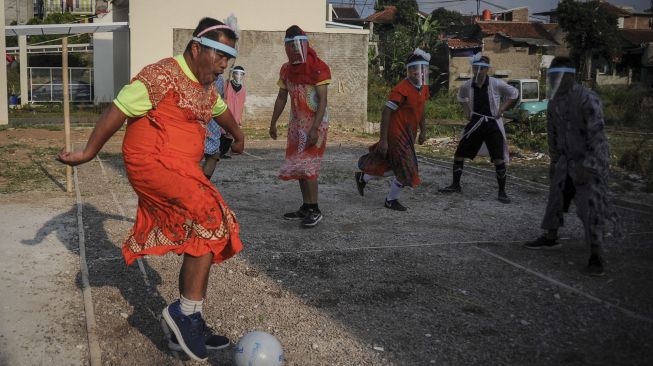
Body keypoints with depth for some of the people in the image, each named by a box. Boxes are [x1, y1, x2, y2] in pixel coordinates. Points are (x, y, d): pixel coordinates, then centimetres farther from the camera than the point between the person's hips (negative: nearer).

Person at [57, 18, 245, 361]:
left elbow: (221, 110, 35)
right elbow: (118, 111, -13)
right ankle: (187, 311, -12)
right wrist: (88, 152, -8)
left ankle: (189, 325, 19)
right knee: (211, 220, -21)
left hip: (180, 170, 10)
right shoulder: (163, 76, -14)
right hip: (154, 164, -10)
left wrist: (238, 136, 53)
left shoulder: (206, 85, 14)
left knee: (199, 242, 8)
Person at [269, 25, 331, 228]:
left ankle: (314, 210, -3)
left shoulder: (318, 68, -13)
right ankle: (306, 207, 16)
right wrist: (273, 122, 14)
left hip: (315, 122, -7)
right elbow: (281, 98, 17)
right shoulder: (286, 69, 8)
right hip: (296, 122, 7)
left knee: (307, 165, -11)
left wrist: (314, 129, -24)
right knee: (297, 165, 7)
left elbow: (322, 101, -17)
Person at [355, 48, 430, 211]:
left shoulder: (424, 88, 4)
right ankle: (391, 201, 20)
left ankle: (362, 177, 38)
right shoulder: (402, 89, -22)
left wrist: (423, 131, 19)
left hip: (408, 135, 9)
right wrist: (383, 140, -21)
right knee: (406, 172, -3)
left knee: (395, 168, 19)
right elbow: (386, 112, -21)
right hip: (397, 135, -9)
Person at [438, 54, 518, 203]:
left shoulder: (496, 84, -14)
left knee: (499, 160, -7)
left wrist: (502, 108, -6)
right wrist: (467, 110, 7)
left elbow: (514, 93, 2)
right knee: (459, 154, 5)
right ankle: (455, 185, 23)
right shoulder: (467, 85, -5)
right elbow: (461, 97, 20)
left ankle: (502, 192, 6)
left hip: (493, 125, -3)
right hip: (475, 124, 3)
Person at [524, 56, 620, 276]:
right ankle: (550, 238, 32)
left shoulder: (587, 99, -22)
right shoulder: (554, 101, 3)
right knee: (556, 197, 15)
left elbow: (597, 135, -25)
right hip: (567, 159, 8)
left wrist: (588, 167, -28)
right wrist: (554, 161, 17)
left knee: (591, 206, -10)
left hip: (591, 160, -8)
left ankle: (596, 255, -4)